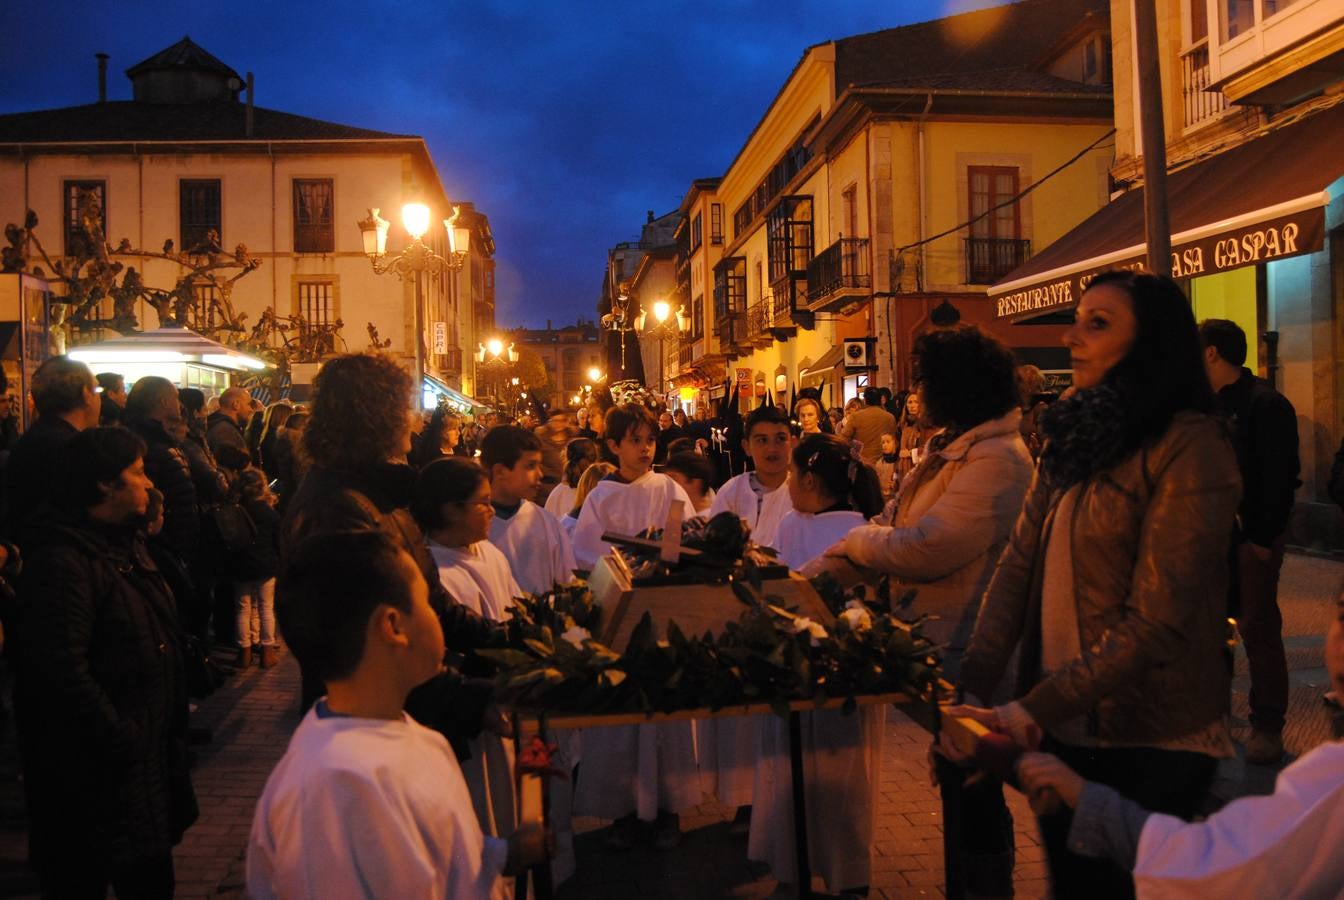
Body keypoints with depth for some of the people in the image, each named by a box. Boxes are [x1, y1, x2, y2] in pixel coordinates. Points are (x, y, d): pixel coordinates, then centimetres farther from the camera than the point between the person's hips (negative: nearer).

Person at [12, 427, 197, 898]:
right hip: (95, 772, -9)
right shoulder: (62, 562, -22)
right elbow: (61, 672, -29)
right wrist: (122, 740, -21)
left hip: (146, 755, 9)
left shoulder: (125, 545, 10)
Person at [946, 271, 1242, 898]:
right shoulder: (1073, 438, 7)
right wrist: (972, 691, -10)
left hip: (1150, 744, -6)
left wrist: (1031, 711, -23)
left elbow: (1157, 617, -20)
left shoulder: (1190, 447, -15)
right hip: (1063, 730, 6)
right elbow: (1017, 567, 0)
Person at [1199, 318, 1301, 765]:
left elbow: (1281, 477, -17)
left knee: (1258, 627, -1)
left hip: (1252, 536, -8)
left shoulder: (1265, 404, -13)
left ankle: (1268, 724, 9)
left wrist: (1264, 536, -19)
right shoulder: (1213, 405, 12)